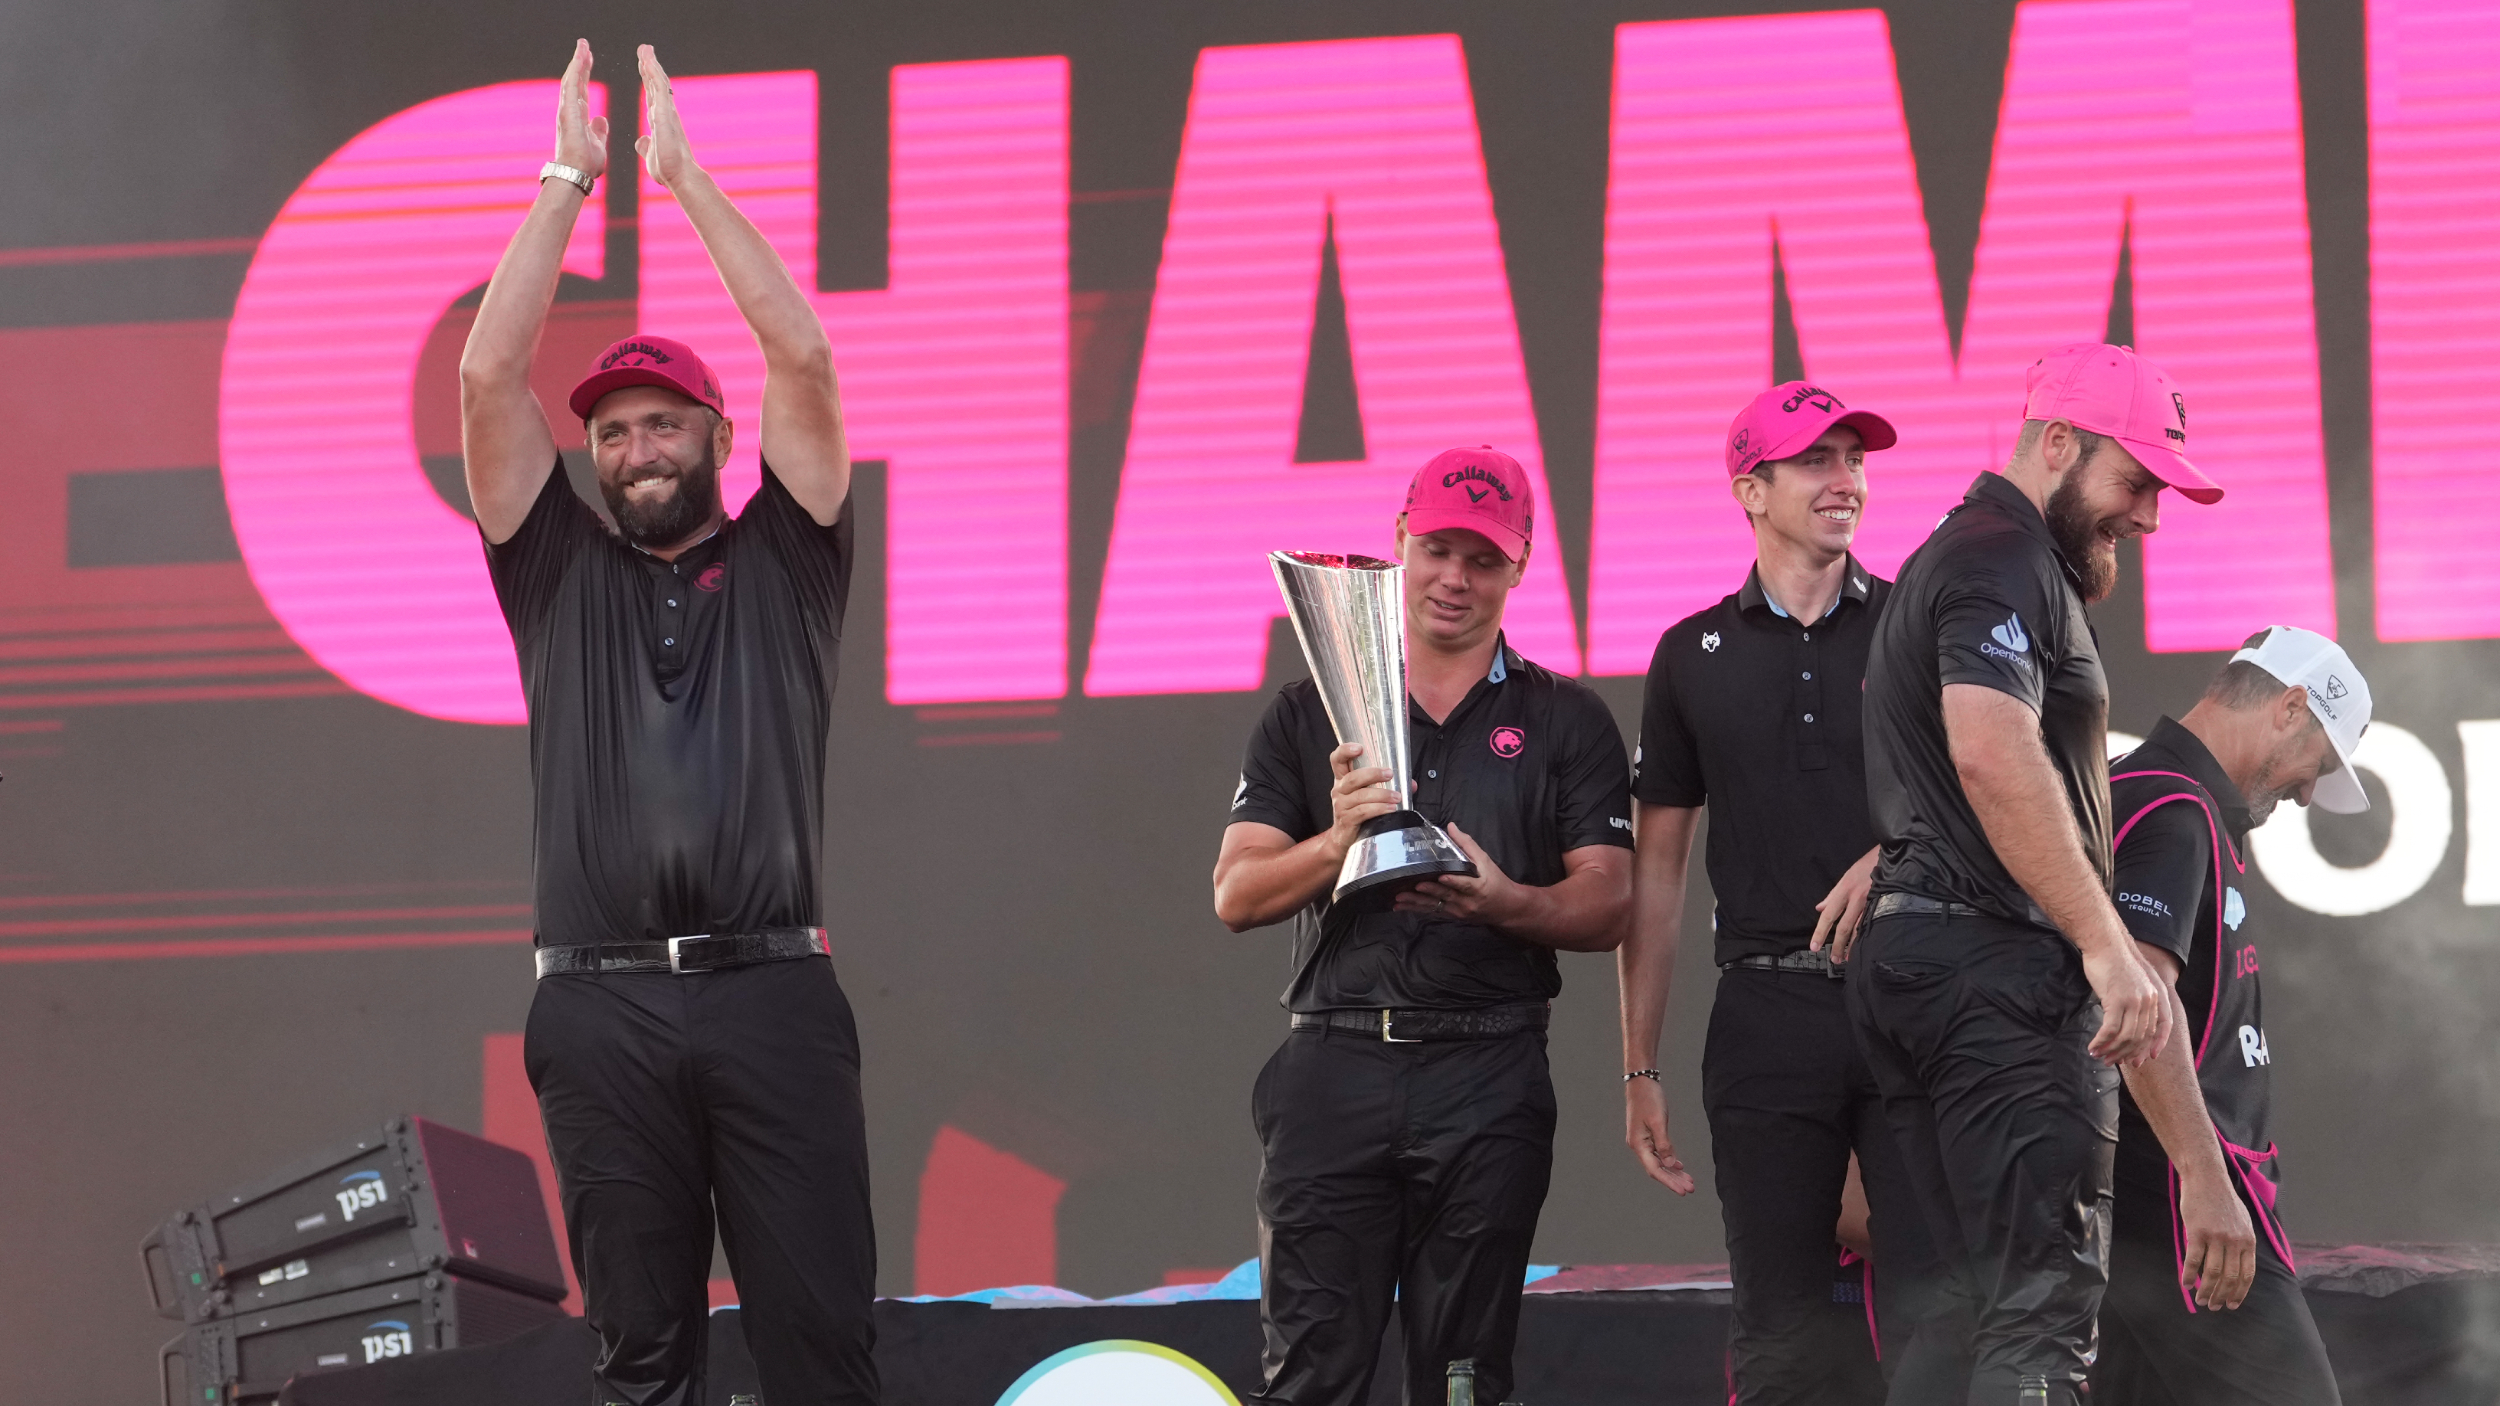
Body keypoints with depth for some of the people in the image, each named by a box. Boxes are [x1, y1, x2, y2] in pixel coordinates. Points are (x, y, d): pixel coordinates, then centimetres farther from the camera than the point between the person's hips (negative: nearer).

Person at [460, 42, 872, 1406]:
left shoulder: (778, 566, 14)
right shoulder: (562, 576, 16)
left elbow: (802, 359, 4)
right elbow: (489, 377, 8)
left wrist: (683, 173, 6)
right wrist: (569, 180, 9)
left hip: (772, 992, -1)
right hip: (604, 1001, 1)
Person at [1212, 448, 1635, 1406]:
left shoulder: (1563, 723, 11)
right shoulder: (1311, 714, 14)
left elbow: (1607, 907, 3)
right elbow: (1237, 895, 6)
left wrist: (1504, 902, -18)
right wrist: (1338, 842, -14)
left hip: (1489, 1074, 0)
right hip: (1334, 1067, 0)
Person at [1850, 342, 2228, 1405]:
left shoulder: (1954, 558, 25)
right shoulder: (2004, 558, -10)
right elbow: (1993, 755, -26)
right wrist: (2107, 947, -30)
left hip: (1908, 957, 11)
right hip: (1999, 965, -11)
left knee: (1979, 1303, 10)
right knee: (2042, 1316, -16)